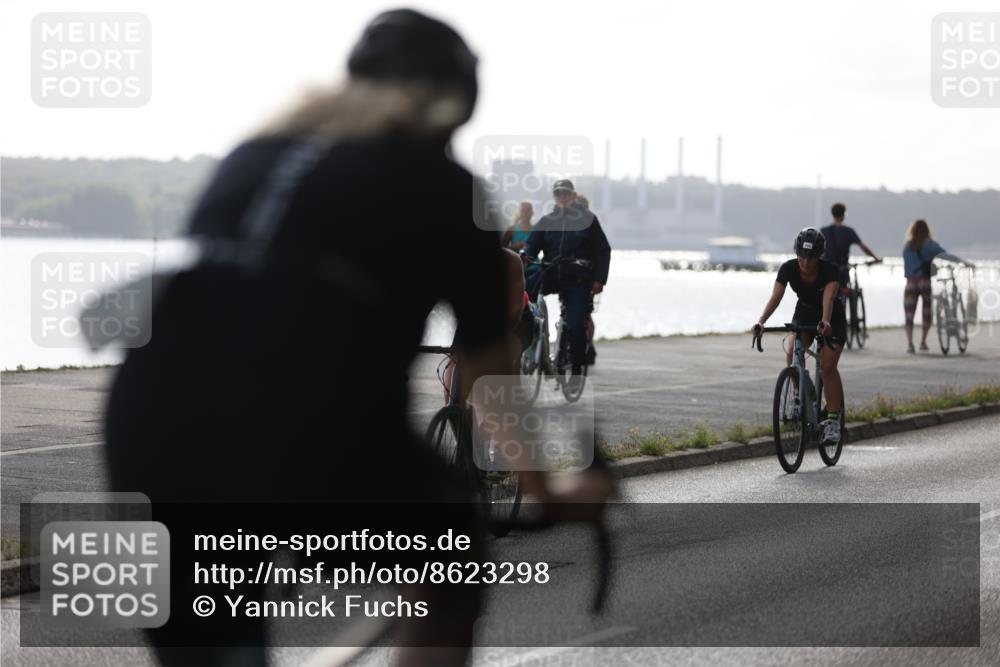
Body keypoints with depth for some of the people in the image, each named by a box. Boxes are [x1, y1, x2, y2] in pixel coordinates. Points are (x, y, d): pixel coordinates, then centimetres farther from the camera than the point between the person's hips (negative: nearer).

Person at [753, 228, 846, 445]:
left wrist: (825, 322, -64)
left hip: (832, 320, -3)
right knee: (792, 356, -23)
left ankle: (833, 419, -10)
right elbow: (775, 297, -32)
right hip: (804, 315, 3)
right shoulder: (788, 269, -23)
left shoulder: (830, 271, -30)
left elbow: (828, 299, -45)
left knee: (827, 366, -18)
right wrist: (761, 321, -49)